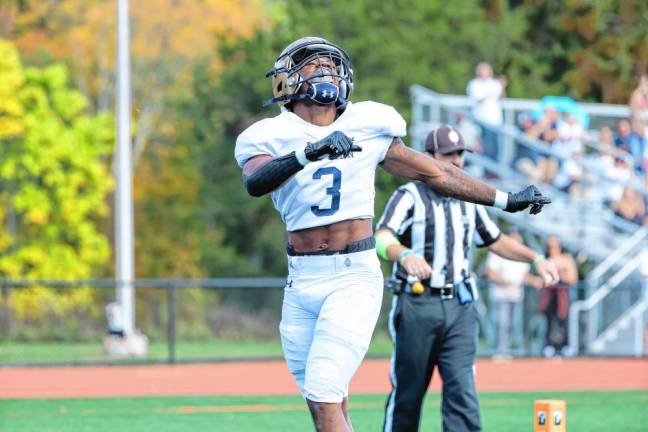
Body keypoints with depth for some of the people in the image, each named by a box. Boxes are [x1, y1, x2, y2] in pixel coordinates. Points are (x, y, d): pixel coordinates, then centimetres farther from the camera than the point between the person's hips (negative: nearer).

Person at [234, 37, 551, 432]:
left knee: (324, 394, -16)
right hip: (302, 281, 2)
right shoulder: (270, 138, 1)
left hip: (354, 277, -2)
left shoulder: (366, 128, 6)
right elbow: (255, 182, -22)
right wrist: (308, 153, -38)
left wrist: (504, 200, 20)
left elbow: (435, 173, 16)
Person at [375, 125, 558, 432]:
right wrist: (405, 255, -44)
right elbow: (382, 238, -23)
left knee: (462, 388, -7)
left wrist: (535, 259, 13)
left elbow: (495, 241, 27)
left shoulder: (468, 201, 14)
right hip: (416, 306, -4)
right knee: (407, 392, 3)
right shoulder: (409, 196, -6)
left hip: (459, 306, 4)